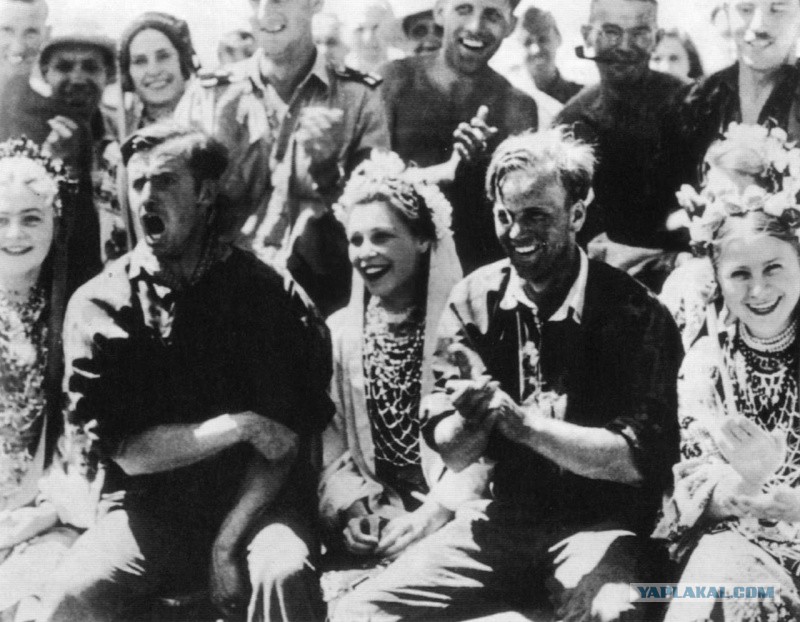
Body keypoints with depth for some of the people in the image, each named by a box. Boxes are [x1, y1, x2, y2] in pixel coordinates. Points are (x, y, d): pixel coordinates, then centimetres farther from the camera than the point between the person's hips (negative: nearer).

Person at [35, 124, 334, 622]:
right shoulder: (99, 304, 1)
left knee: (284, 575, -31)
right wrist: (235, 427, -14)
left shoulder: (269, 293, -1)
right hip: (149, 506, 1)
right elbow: (126, 449, -5)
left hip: (255, 500, -1)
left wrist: (228, 540, -14)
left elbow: (284, 435, -5)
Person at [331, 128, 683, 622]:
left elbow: (636, 457, -15)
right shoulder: (474, 300, 2)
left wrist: (520, 420, -22)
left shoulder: (633, 311, -9)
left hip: (597, 523, -4)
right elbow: (451, 455, 2)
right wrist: (473, 415, -21)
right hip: (498, 517, 4)